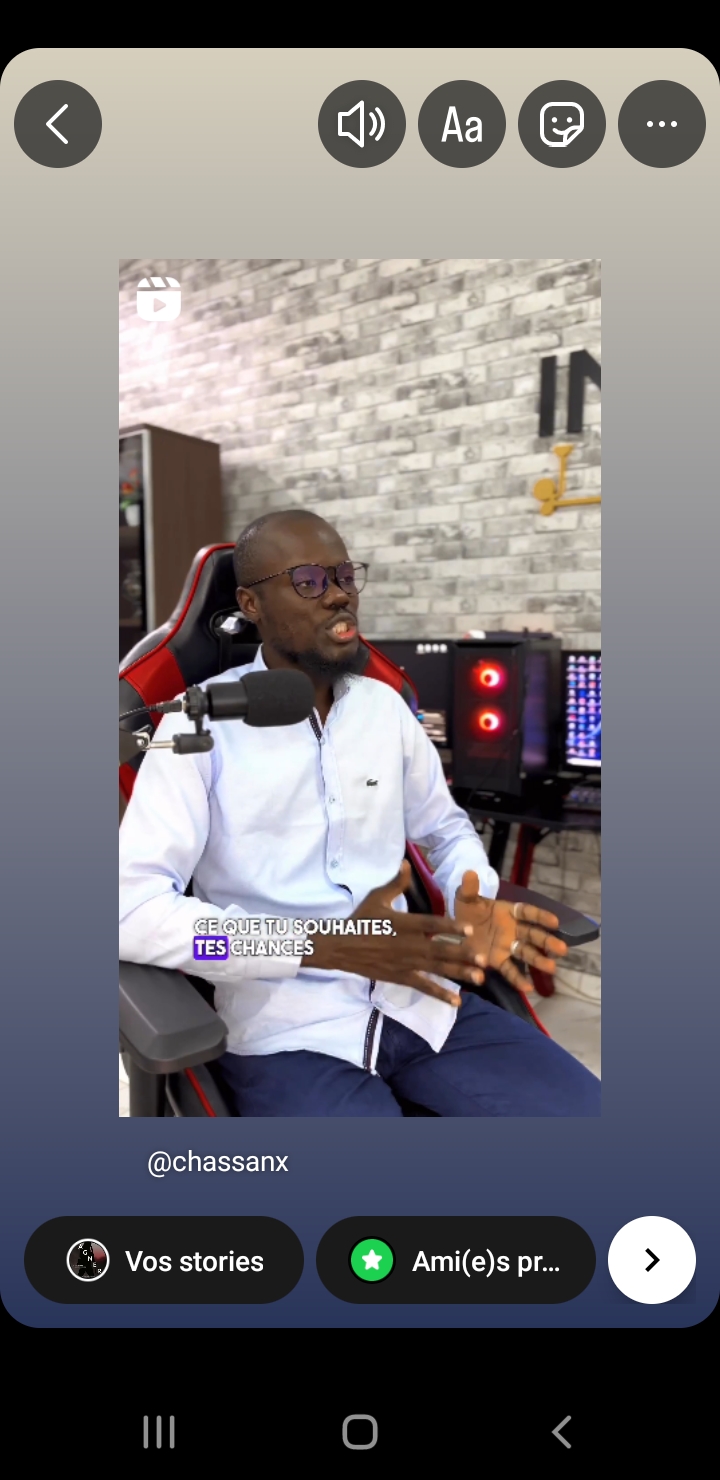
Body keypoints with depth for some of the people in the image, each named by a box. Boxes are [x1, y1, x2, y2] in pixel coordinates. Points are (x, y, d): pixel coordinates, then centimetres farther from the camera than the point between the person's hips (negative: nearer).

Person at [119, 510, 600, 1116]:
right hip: (288, 1029, -5)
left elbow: (445, 826, 24)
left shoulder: (385, 705, 11)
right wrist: (326, 946, -23)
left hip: (416, 997, 5)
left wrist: (474, 901, -1)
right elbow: (134, 906, -14)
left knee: (586, 1104, -7)